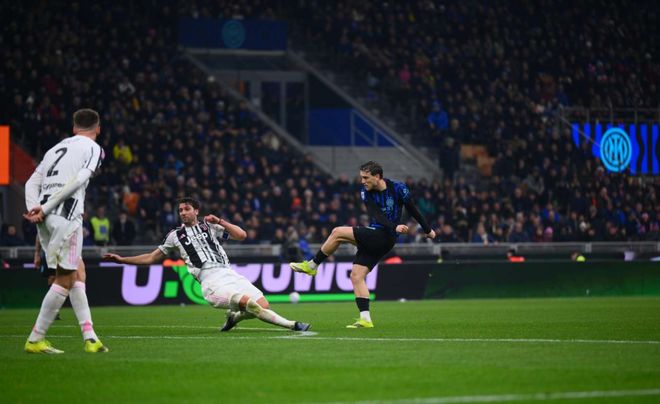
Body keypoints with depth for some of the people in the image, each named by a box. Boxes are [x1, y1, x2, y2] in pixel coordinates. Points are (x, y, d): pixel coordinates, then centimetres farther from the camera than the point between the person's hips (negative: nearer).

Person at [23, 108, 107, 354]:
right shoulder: (93, 148, 5)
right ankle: (35, 340, -3)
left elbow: (32, 183, 15)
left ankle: (89, 337, 9)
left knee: (75, 277, 14)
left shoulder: (57, 148, 24)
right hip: (66, 216, -7)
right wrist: (45, 209, -12)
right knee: (64, 279, -2)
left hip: (45, 218, 7)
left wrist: (34, 209, 0)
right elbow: (78, 180, -11)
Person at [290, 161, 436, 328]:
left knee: (338, 233, -16)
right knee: (356, 276, -2)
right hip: (372, 239, 6)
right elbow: (377, 216, -11)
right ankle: (365, 319, -2)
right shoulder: (365, 191, 3)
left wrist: (428, 230, 16)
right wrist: (394, 227, -29)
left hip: (384, 237, -6)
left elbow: (413, 210, 5)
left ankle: (312, 265, -1)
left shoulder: (398, 189, -7)